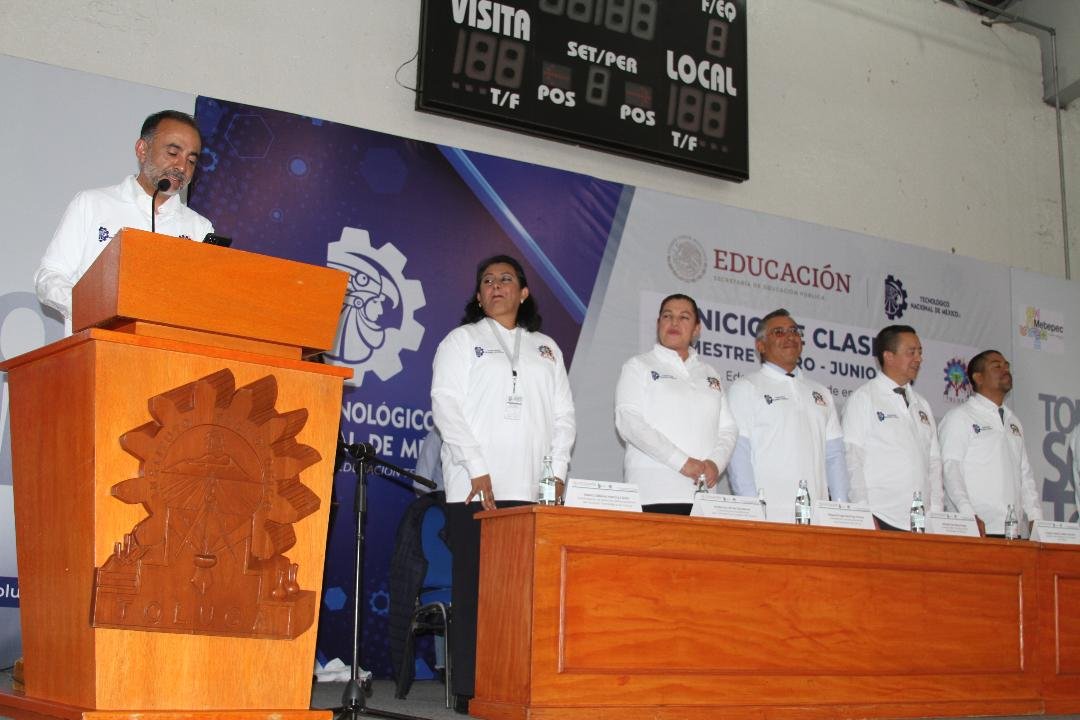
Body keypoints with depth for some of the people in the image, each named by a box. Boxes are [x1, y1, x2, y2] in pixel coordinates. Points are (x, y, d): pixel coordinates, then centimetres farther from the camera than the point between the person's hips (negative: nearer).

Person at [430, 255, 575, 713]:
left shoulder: (547, 349, 22)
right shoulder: (462, 340, 12)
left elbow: (563, 414, 17)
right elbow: (446, 405, 0)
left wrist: (557, 472, 1)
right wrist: (477, 469, -11)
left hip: (535, 491, 3)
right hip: (477, 488, -3)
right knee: (474, 588, -5)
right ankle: (469, 690, -3)